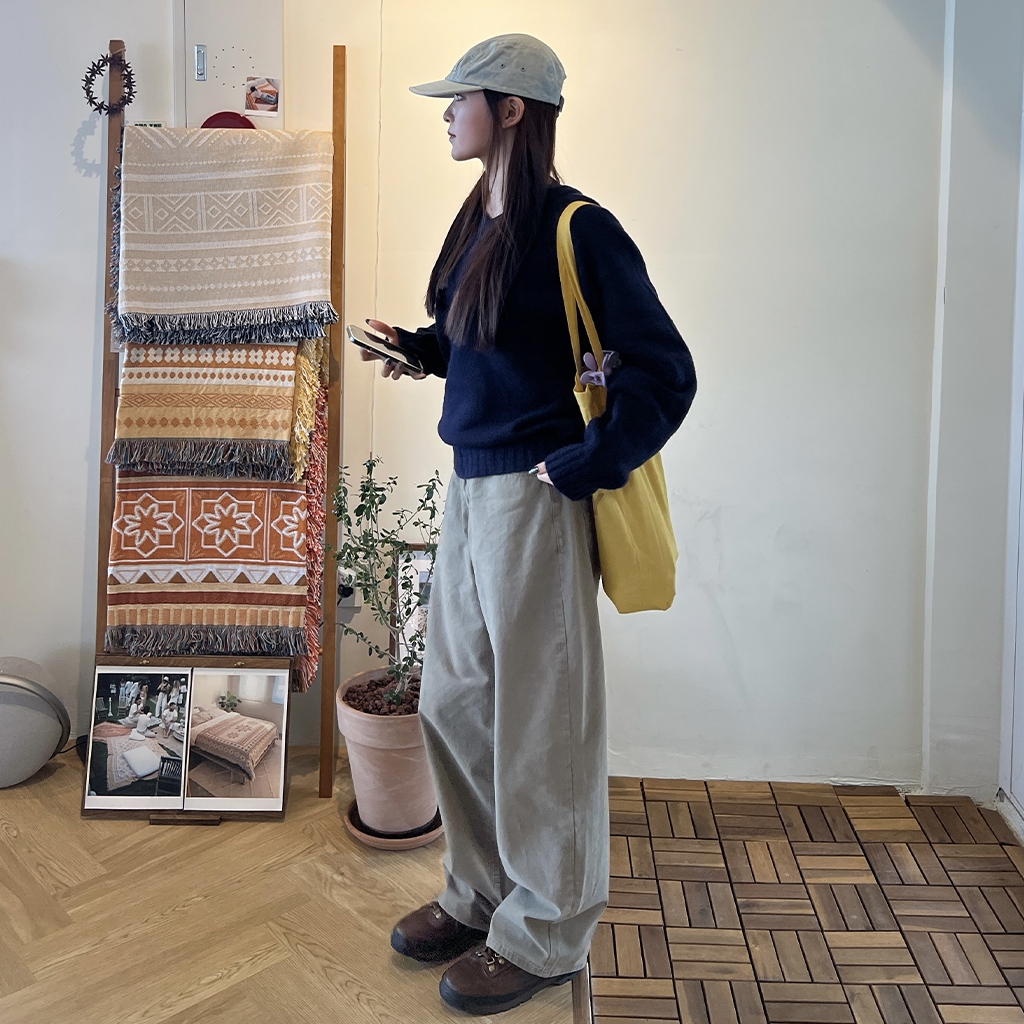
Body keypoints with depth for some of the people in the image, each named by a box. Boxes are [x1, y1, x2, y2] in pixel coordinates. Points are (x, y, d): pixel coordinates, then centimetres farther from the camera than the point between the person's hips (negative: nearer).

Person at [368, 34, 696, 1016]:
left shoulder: (575, 229, -13)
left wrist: (581, 466, -16)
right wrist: (419, 347, 8)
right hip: (468, 485, 9)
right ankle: (481, 893, 34)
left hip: (533, 497, -9)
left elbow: (663, 371, -16)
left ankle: (545, 932, 22)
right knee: (452, 701, 15)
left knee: (538, 717, 3)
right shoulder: (479, 222, 12)